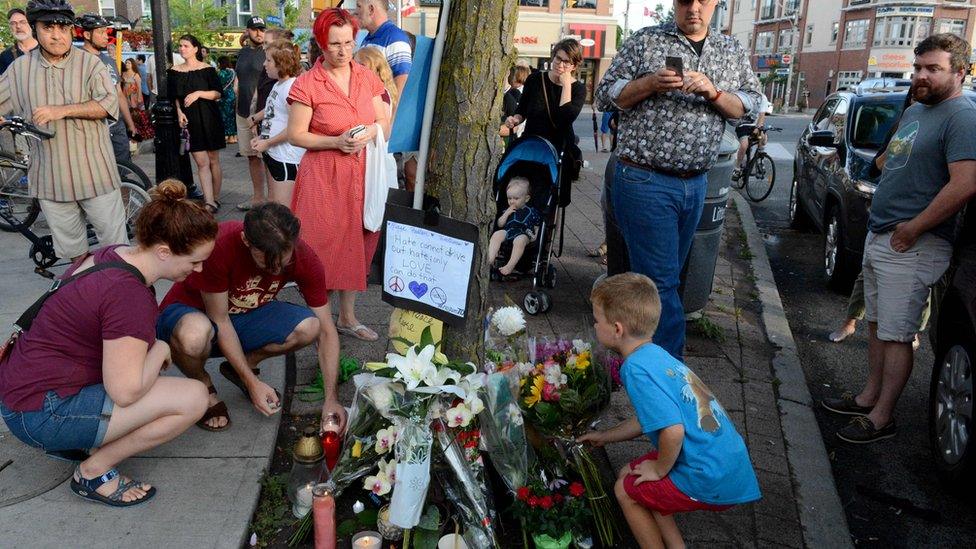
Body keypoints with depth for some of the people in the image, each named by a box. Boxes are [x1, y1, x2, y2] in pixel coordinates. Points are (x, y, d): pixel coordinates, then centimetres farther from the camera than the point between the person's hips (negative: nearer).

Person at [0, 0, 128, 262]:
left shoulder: (89, 63, -3)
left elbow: (108, 103, -13)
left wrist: (62, 110, -20)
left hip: (94, 171, -3)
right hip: (49, 175, 4)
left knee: (114, 237, 3)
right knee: (68, 242, 14)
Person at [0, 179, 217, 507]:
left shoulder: (115, 254, 2)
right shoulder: (129, 294, -25)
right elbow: (125, 391, -25)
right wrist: (160, 350, -8)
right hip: (41, 414, -10)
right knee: (193, 398, -16)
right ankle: (94, 472, 0)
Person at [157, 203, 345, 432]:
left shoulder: (304, 258, -22)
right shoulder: (219, 245, -34)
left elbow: (326, 331, -15)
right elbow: (220, 321, -23)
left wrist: (331, 399, -20)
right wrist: (252, 383, -23)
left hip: (246, 315, 4)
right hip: (192, 314, -3)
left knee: (309, 327, -24)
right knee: (195, 335, -41)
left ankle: (241, 366, 3)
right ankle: (202, 384, -5)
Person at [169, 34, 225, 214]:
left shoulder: (207, 69, 0)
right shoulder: (175, 71, 9)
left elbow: (217, 94, -4)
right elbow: (174, 97, 14)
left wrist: (199, 93, -17)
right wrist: (179, 112, -3)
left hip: (209, 119, -2)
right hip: (189, 120, 2)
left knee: (213, 160, 5)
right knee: (202, 162, -6)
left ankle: (216, 198, 16)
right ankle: (209, 202, -11)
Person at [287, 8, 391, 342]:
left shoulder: (367, 77, 7)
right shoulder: (307, 83, -7)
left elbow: (385, 124, 11)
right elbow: (296, 135, -6)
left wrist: (371, 131, -11)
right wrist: (336, 142, -18)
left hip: (362, 175, 5)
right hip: (323, 177, -4)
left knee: (355, 246, 11)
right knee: (323, 249, -2)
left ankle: (347, 318, 26)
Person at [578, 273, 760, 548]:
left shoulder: (636, 368, -21)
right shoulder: (656, 354, 8)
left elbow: (672, 430, -31)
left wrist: (659, 469, -11)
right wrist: (604, 436, 34)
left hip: (713, 483, -8)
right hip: (728, 463, 8)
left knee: (625, 491, 9)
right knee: (630, 476, 18)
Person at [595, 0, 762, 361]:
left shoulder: (733, 52, 12)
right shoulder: (644, 41, 0)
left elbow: (751, 106, 5)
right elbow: (605, 95, 0)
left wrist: (712, 91, -13)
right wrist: (651, 83, -17)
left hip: (696, 184, 5)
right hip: (645, 182, -5)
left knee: (667, 273, 14)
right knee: (661, 279, -6)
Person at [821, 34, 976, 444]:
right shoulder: (913, 112, 15)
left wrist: (912, 229, -19)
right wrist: (883, 220, 14)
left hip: (912, 246, -9)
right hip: (878, 237, 9)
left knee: (896, 335, -2)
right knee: (877, 325, 17)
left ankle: (882, 418, 7)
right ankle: (869, 398, 29)